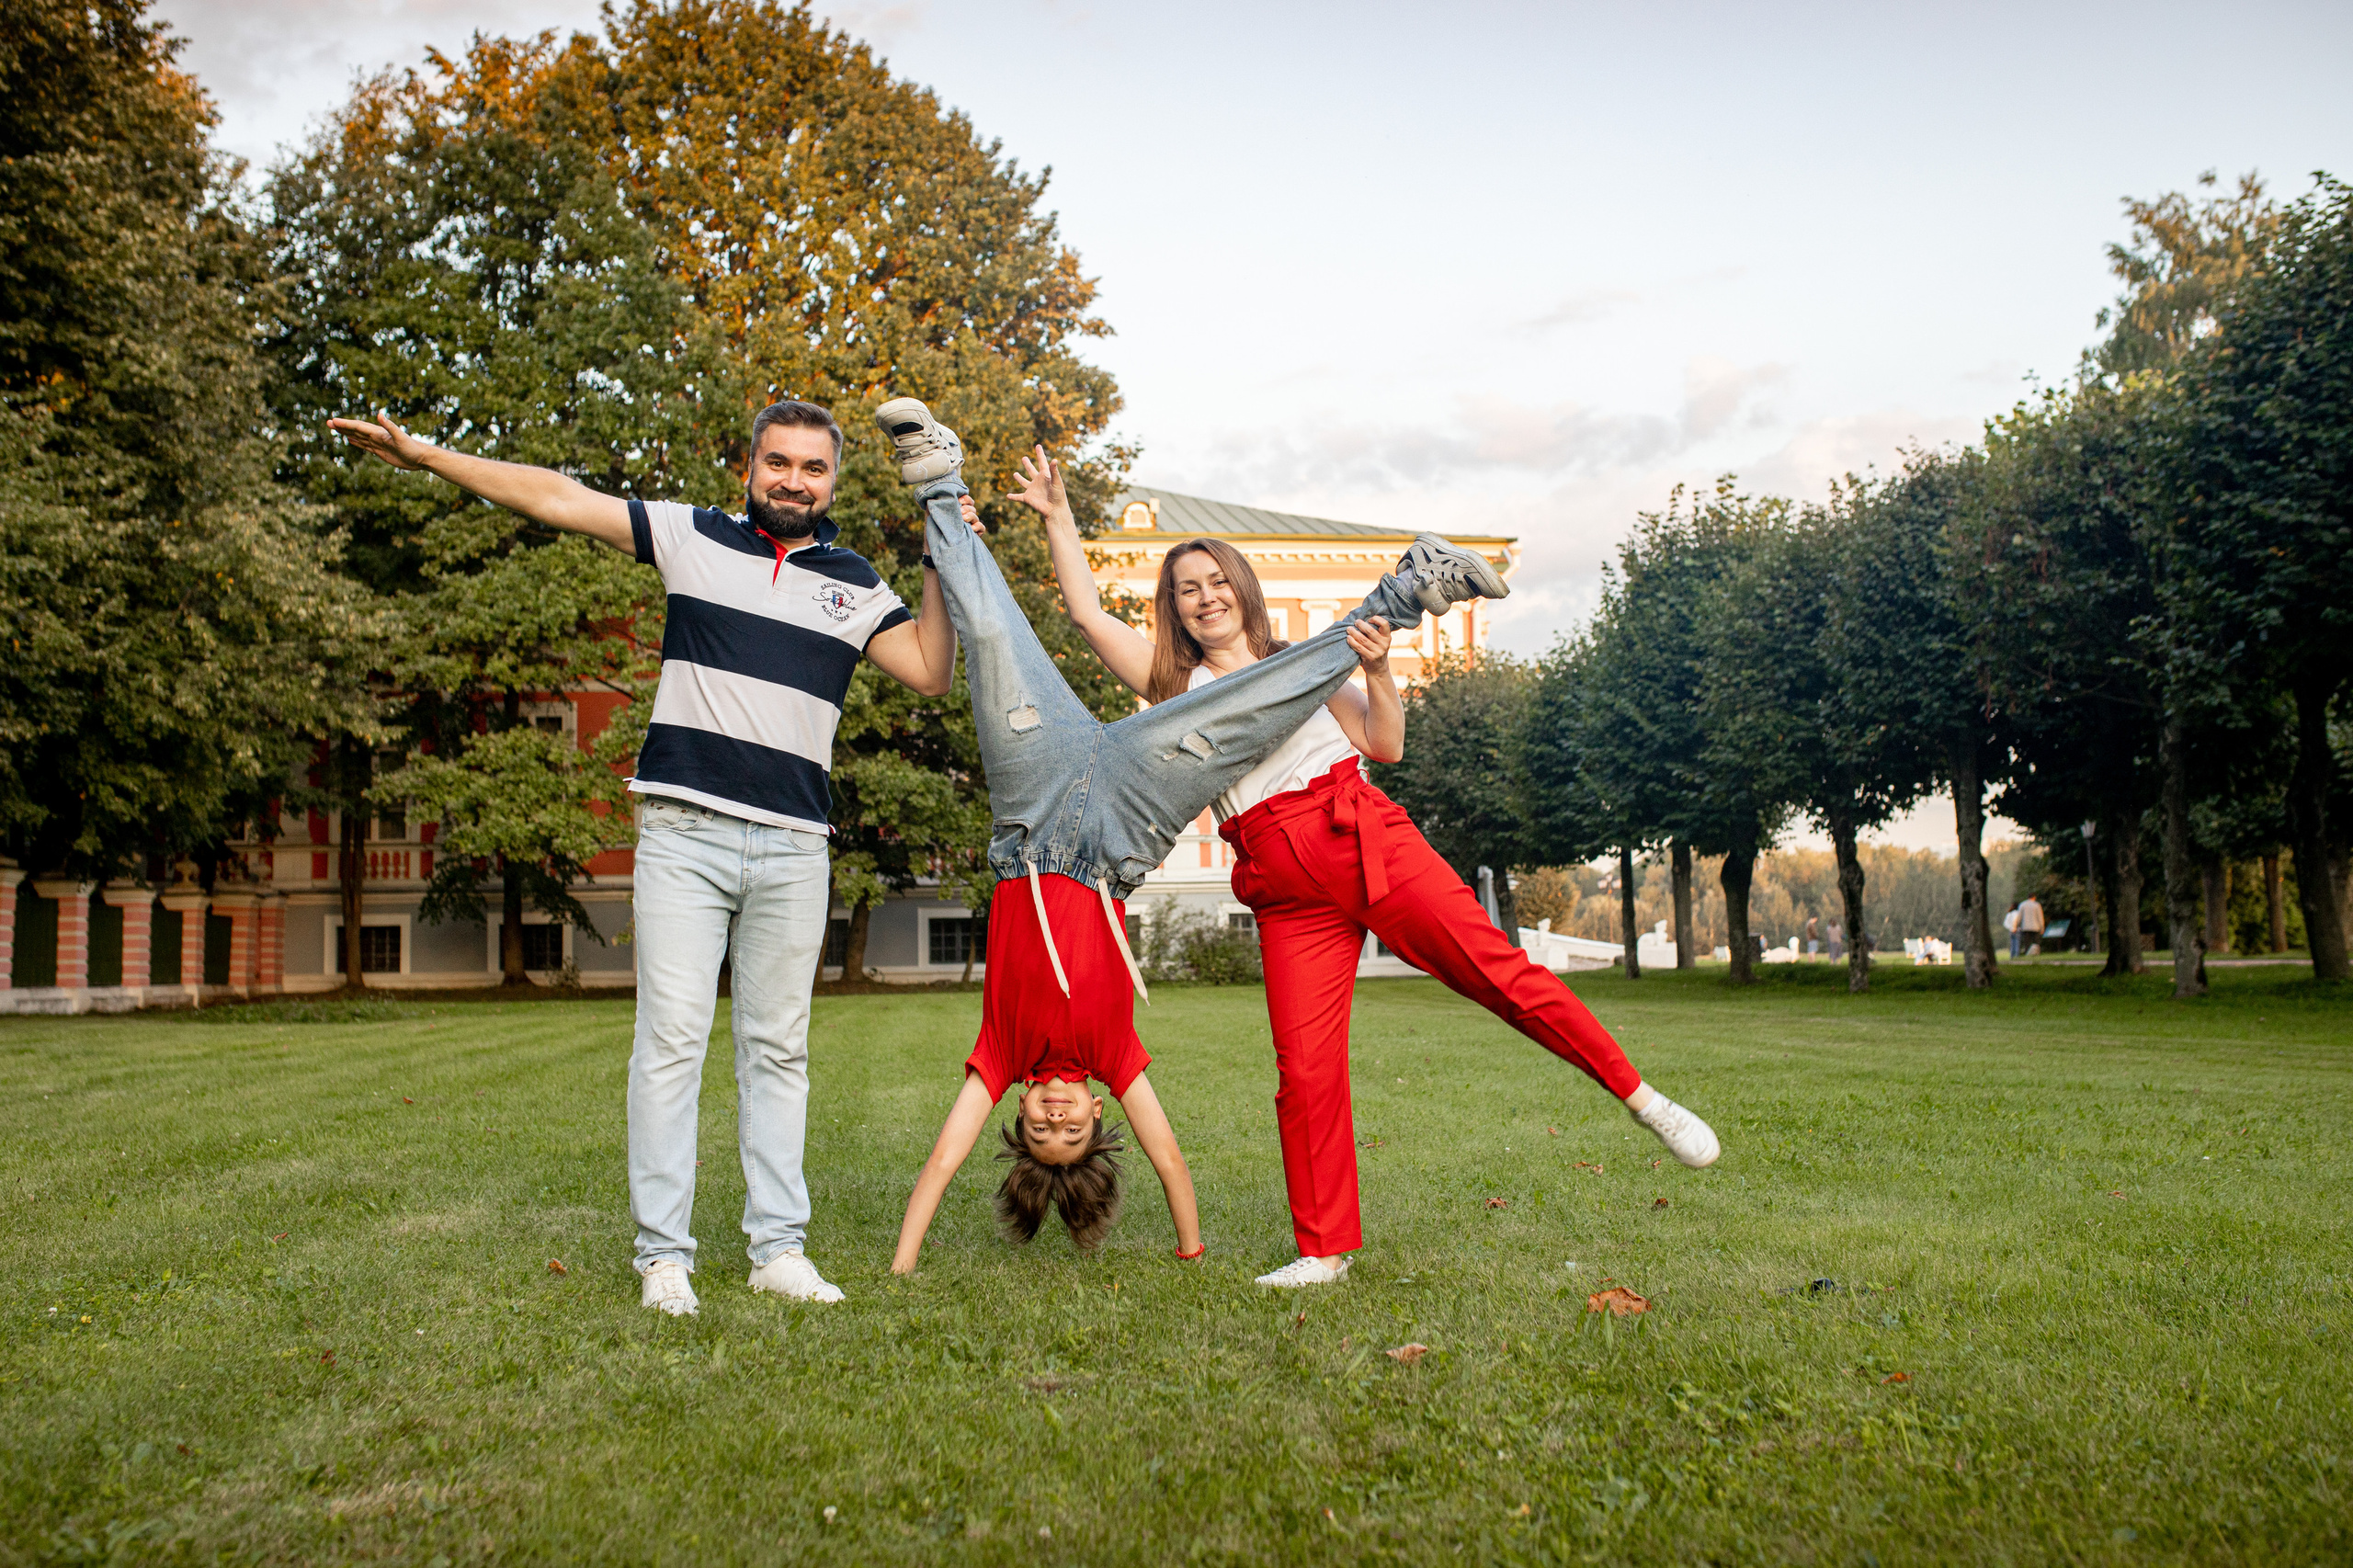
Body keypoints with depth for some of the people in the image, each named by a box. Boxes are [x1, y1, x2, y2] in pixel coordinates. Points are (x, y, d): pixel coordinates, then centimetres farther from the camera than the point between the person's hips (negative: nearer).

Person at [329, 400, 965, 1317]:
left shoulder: (854, 586, 14)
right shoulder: (693, 538, 9)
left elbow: (929, 672, 7)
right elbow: (557, 499, 8)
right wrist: (424, 456, 6)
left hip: (793, 850, 2)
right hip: (684, 835, -2)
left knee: (777, 1049, 6)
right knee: (671, 1040, -4)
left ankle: (778, 1248, 13)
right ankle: (663, 1256, 3)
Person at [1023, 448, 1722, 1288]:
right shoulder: (1175, 686, 17)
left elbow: (1385, 747, 12)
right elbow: (1088, 613, 12)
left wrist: (1376, 671, -2)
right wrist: (1058, 517, 14)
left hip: (1364, 837, 0)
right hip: (1285, 887, 1)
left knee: (1501, 974, -10)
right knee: (1305, 1069, -6)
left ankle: (1644, 1099, 3)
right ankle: (1323, 1251, 6)